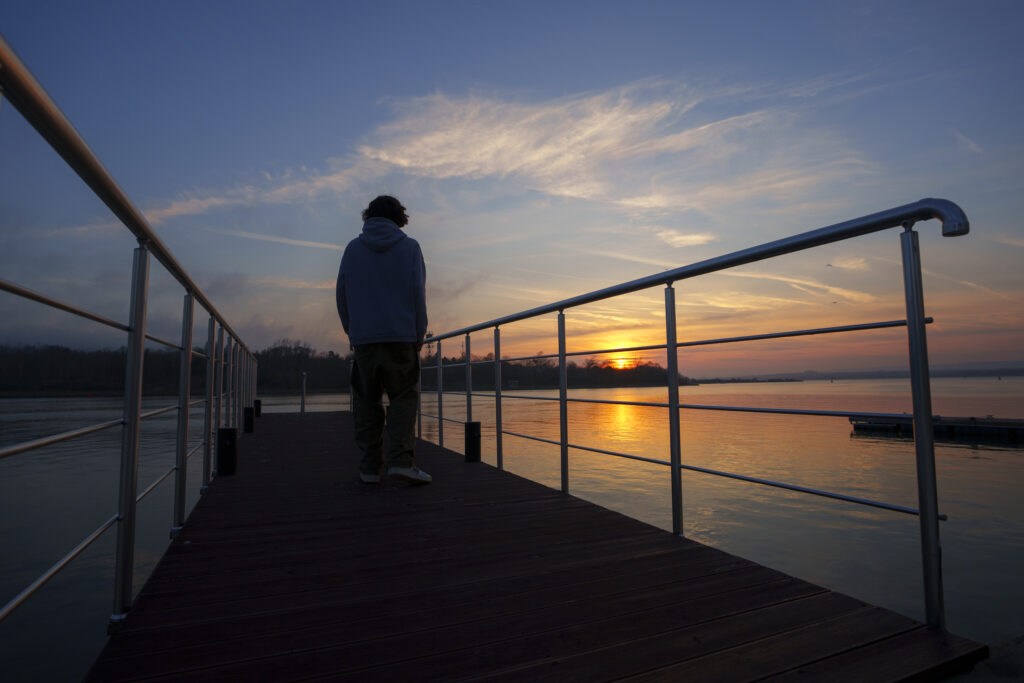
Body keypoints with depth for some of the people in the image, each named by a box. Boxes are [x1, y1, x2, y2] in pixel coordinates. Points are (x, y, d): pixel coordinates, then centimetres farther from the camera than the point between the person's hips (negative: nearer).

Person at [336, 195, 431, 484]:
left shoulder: (352, 249, 11)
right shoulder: (410, 247, 4)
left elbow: (342, 294, 10)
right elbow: (418, 292, -1)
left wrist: (351, 330, 17)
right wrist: (419, 333, 4)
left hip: (363, 336, 2)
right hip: (401, 336, -2)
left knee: (367, 402, 9)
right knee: (404, 397, 4)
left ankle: (371, 465, 9)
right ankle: (400, 459, -9)